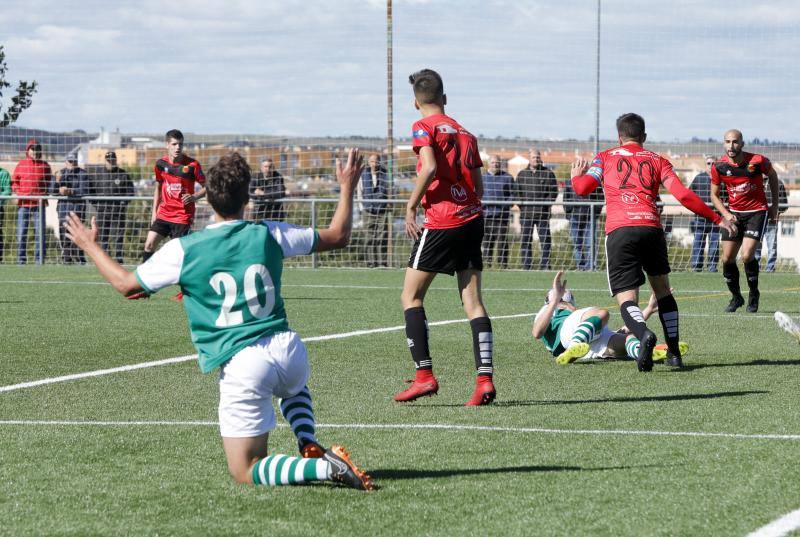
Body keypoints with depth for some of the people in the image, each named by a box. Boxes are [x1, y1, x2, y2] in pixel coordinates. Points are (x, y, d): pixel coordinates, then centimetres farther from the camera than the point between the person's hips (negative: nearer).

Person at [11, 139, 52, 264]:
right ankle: (21, 261, 6)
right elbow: (14, 181, 9)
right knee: (21, 233, 0)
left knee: (40, 233, -2)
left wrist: (44, 193, -4)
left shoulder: (45, 166, 7)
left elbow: (49, 183, 13)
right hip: (23, 203, 0)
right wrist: (18, 192, -7)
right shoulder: (21, 164, 6)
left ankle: (39, 261, 1)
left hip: (39, 203, 0)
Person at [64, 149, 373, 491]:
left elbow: (125, 284, 7)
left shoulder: (183, 250, -5)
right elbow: (337, 236, 16)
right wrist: (347, 188, 32)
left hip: (240, 366, -4)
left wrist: (89, 245, 23)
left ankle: (322, 467, -20)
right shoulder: (269, 235, 2)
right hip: (287, 347, 4)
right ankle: (310, 447, 16)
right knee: (295, 386, 43)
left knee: (245, 472, 3)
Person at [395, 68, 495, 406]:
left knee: (410, 296, 4)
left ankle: (424, 375, -5)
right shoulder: (465, 133, 17)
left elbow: (429, 167, -18)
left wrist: (411, 207, -10)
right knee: (473, 303, 3)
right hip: (472, 220, 6)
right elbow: (478, 187, 17)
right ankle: (485, 379, -7)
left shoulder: (424, 128, -2)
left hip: (442, 223, -6)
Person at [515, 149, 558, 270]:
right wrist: (521, 205, 1)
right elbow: (517, 192, 14)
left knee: (545, 240, -4)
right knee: (525, 241, 3)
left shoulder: (548, 173, 5)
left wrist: (546, 203, -8)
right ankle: (526, 266, 7)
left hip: (542, 213, -2)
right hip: (526, 214, 2)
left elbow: (554, 191, 3)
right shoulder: (522, 174, 13)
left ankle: (545, 265, -1)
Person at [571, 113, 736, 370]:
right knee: (662, 289, 23)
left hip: (619, 231, -2)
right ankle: (674, 352, 20)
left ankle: (644, 334, -38)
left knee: (627, 299, -6)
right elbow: (683, 195, 8)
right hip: (651, 227, 2)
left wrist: (576, 175, 31)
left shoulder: (605, 157, 18)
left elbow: (582, 188, 7)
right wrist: (717, 219, 14)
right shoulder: (658, 160, 20)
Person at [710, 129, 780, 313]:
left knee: (747, 256, -18)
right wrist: (726, 214, -11)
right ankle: (736, 297, 21)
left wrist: (775, 206, 7)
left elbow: (772, 175, 6)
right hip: (734, 213, 3)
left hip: (757, 212, -3)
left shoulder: (757, 161, -16)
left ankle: (753, 295, 5)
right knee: (727, 259, -1)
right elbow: (714, 195, 4)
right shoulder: (719, 167, -9)